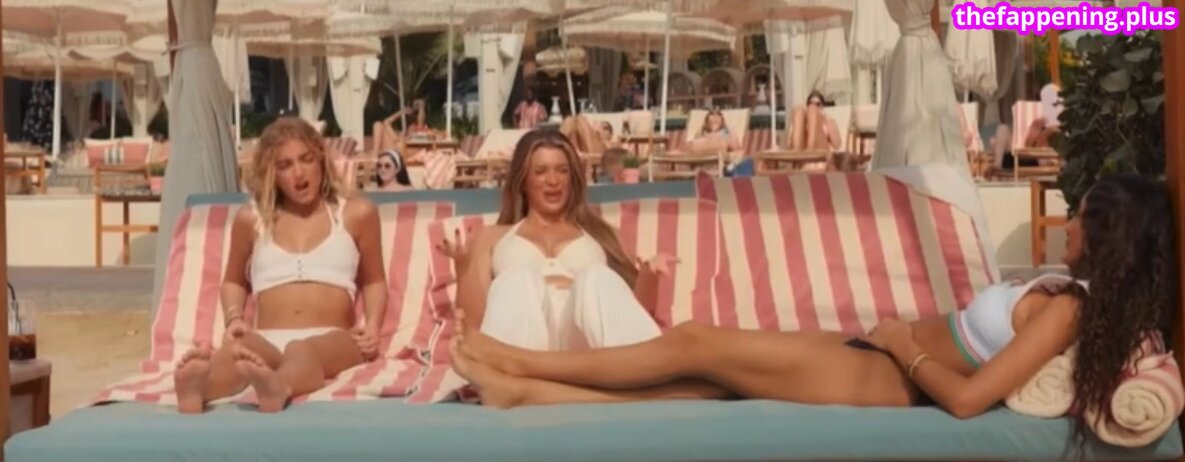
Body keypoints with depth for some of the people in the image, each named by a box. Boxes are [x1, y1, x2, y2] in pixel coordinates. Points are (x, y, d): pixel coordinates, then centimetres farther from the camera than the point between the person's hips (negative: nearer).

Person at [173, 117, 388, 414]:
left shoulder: (356, 214, 15)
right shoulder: (251, 219, 17)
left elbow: (374, 281, 25)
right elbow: (234, 281, 33)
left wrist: (373, 325, 5)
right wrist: (234, 318, 11)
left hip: (332, 339, -1)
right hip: (268, 340, 1)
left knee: (303, 351, -41)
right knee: (236, 349, -38)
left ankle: (278, 390, -74)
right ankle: (197, 388, -70)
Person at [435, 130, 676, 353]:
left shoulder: (596, 233, 31)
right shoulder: (492, 237, 29)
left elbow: (634, 309, 21)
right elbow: (473, 320, 16)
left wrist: (648, 276, 1)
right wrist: (464, 266, 0)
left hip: (584, 341, 1)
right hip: (526, 343, 0)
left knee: (597, 277, -31)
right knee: (516, 281, -32)